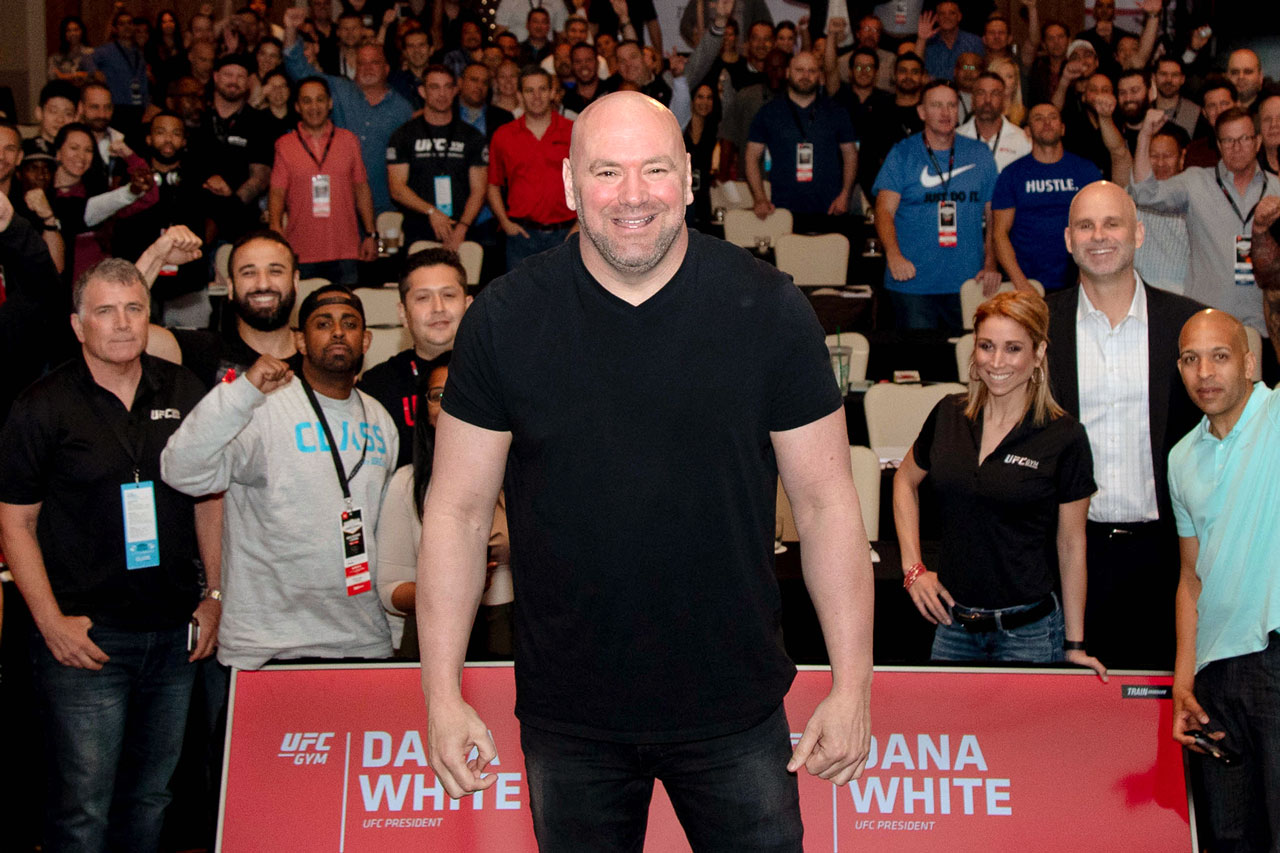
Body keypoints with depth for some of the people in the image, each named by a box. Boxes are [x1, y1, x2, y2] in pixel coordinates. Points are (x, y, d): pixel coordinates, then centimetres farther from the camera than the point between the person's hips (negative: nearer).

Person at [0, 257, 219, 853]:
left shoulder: (184, 392, 8)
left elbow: (209, 500, 15)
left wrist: (215, 595, 7)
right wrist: (51, 622, -10)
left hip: (174, 634, 4)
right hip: (85, 638, -4)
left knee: (151, 798, 13)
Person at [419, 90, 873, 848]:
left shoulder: (768, 310, -7)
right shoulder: (505, 320, -6)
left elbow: (827, 501, -3)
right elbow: (458, 511, -2)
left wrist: (853, 684, -4)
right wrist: (443, 694, -4)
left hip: (735, 706, 0)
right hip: (567, 717, 1)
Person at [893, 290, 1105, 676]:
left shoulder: (1064, 438, -8)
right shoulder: (948, 416, 2)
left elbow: (1071, 545, -4)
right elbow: (905, 482, 19)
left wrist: (1074, 645, -3)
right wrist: (913, 567, 9)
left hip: (1029, 632, -4)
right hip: (953, 624, 4)